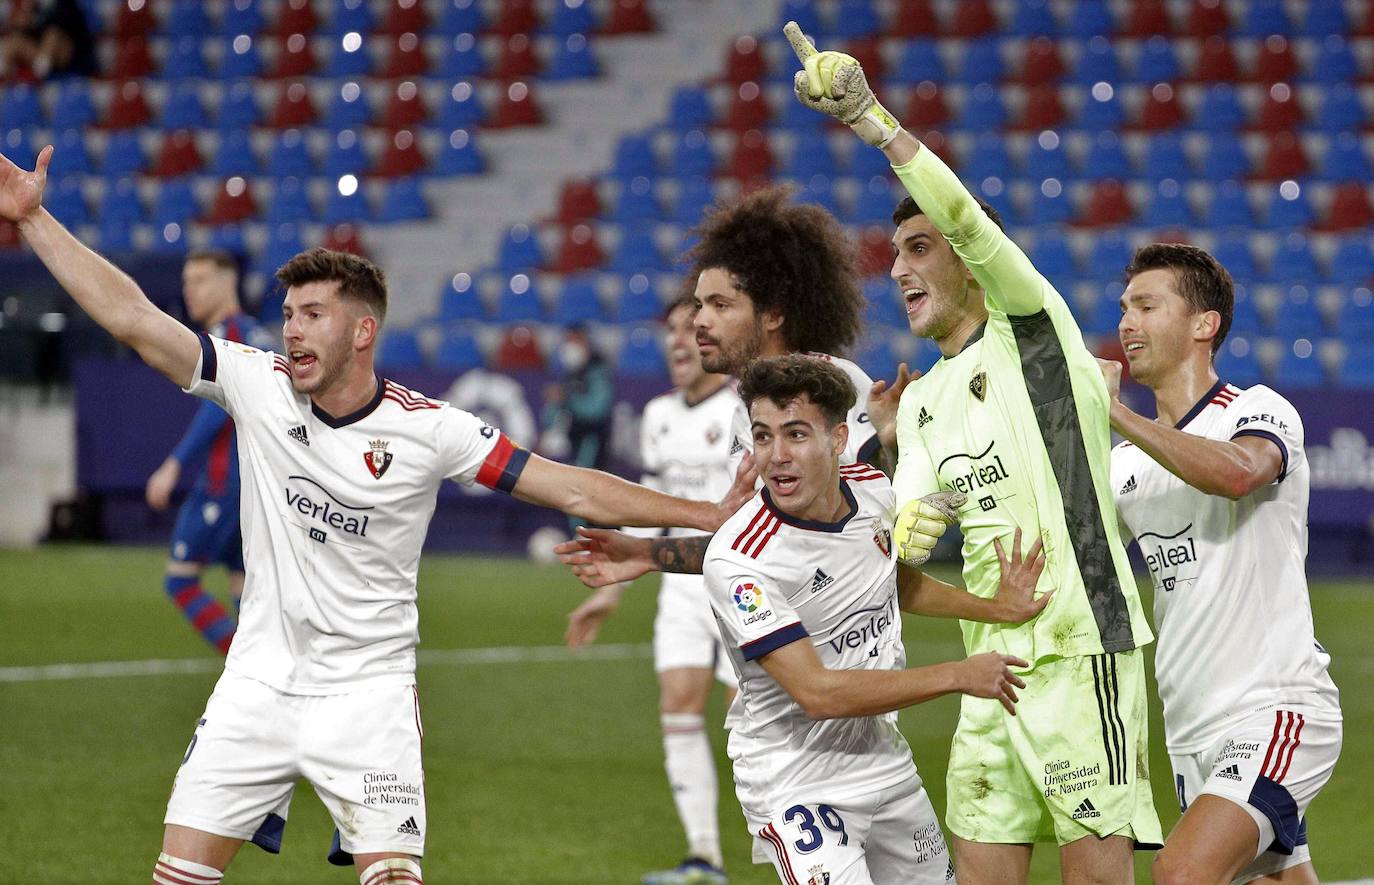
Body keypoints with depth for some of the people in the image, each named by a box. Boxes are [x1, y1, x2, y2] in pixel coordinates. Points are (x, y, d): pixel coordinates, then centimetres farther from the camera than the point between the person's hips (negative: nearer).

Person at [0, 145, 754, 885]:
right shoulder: (257, 384, -3)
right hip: (259, 682, 3)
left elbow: (575, 490, -7)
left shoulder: (426, 429, -9)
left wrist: (712, 515, -13)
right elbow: (131, 317, -5)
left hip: (367, 694, -2)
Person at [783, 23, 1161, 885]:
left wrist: (871, 118, -25)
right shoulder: (920, 401, 19)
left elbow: (970, 221, -17)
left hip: (1079, 643, -7)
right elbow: (914, 513, 10)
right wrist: (907, 529, -14)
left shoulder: (1030, 329, -1)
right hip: (991, 660, 7)